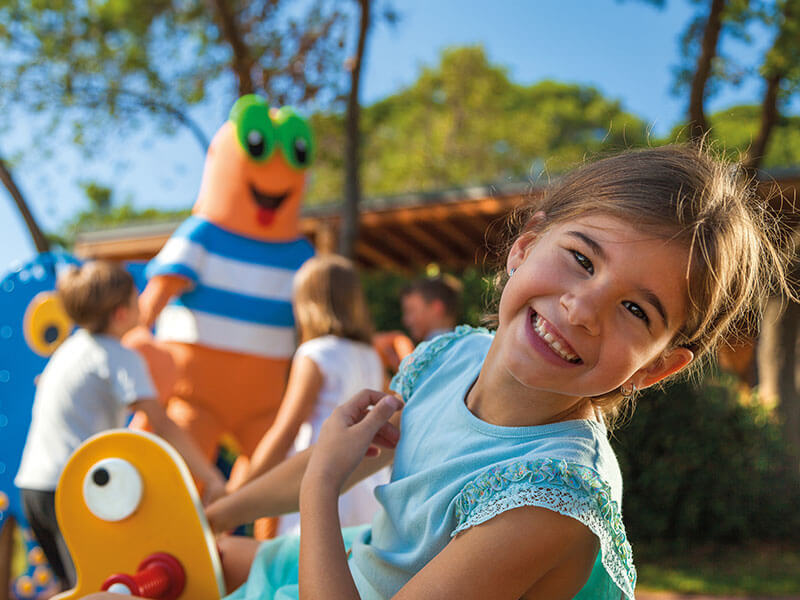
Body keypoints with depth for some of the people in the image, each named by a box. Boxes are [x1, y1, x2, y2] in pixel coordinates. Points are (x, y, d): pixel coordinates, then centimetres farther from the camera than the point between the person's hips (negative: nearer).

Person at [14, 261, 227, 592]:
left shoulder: (72, 345, 14)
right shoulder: (121, 357, -10)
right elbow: (161, 425, -19)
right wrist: (212, 478, -20)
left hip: (33, 483, 9)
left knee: (76, 587, 20)